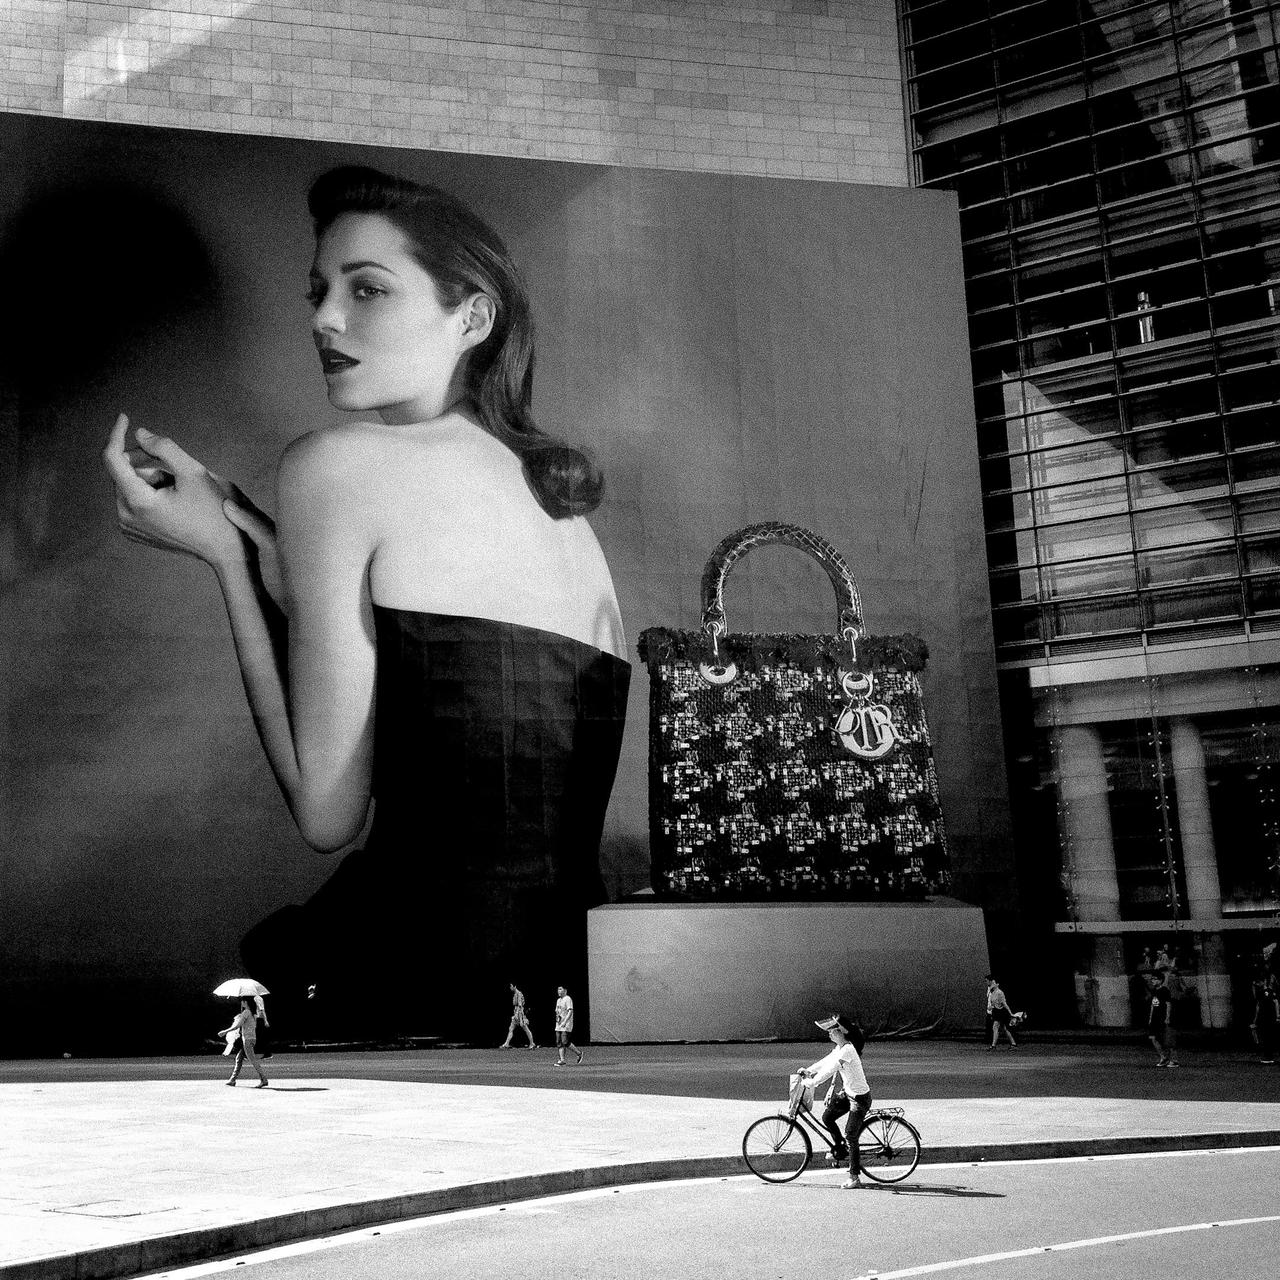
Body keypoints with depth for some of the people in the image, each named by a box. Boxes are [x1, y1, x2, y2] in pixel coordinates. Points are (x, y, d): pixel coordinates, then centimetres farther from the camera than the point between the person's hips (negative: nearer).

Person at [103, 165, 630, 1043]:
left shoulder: (338, 462, -7)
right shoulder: (559, 498, 14)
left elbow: (327, 812, -8)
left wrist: (223, 551, 1)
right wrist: (241, 527, 16)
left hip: (433, 997, -7)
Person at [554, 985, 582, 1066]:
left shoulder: (568, 999, -11)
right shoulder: (558, 1000, 17)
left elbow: (570, 1011, -20)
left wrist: (565, 1022, -26)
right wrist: (557, 1022, 17)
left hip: (566, 1025, -9)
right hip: (558, 1025, 9)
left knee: (565, 1042, -12)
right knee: (559, 1043, 2)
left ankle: (579, 1053, 5)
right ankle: (562, 1060, 3)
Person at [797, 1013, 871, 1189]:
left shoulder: (847, 1050, -25)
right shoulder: (840, 1047, 5)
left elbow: (829, 1070, -28)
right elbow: (827, 1061, 19)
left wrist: (812, 1083, -25)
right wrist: (809, 1070, 14)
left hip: (860, 1097, -9)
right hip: (848, 1093, 9)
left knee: (850, 1136, -5)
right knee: (827, 1117, 10)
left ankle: (855, 1177, 5)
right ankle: (841, 1151, 27)